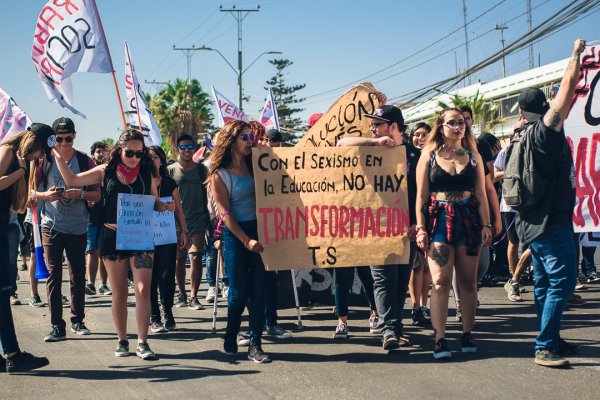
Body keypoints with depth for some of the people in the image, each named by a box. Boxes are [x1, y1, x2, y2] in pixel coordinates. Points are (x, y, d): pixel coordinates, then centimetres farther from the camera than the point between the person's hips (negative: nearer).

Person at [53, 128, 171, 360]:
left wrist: (166, 207, -11)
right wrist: (58, 157, -3)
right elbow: (72, 180, 3)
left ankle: (142, 343, -5)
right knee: (119, 293, 8)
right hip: (112, 237, 1)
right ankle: (122, 341, 19)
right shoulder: (106, 172, 2)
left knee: (143, 290, -10)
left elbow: (155, 203, 10)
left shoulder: (147, 174, 2)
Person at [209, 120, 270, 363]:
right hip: (235, 234, -4)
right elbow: (225, 213, -8)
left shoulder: (254, 167, 11)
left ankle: (255, 345, 3)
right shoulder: (220, 175, -2)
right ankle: (230, 338, 23)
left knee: (258, 290, -1)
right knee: (239, 292, 1)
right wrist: (246, 240, -15)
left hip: (259, 231, 4)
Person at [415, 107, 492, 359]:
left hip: (468, 220, 2)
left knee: (468, 281, 6)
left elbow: (481, 194, 9)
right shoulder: (429, 155, 4)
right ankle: (440, 339, -7)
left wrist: (486, 224, 1)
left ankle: (467, 334, 16)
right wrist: (420, 227, -4)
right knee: (440, 281, -8)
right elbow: (421, 195, 2)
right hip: (438, 220, -2)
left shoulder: (473, 156, 10)